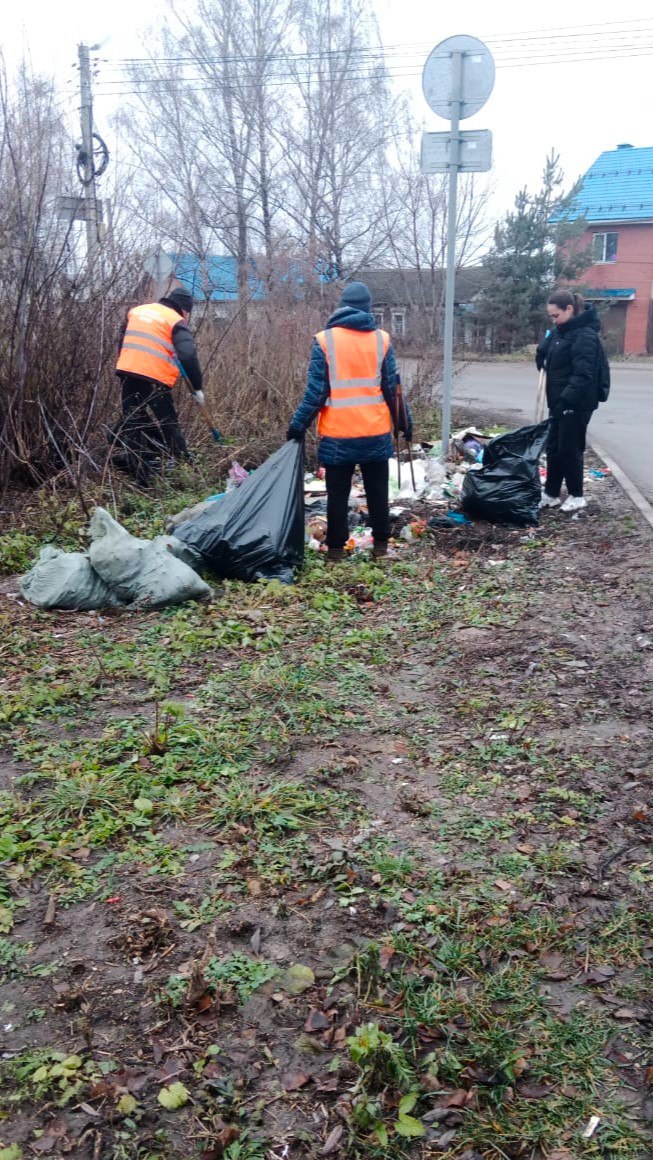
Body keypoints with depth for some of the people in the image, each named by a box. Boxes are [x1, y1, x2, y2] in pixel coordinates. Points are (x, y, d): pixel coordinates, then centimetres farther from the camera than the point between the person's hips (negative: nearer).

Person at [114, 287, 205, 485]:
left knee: (132, 425, 9)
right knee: (169, 425, 6)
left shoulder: (136, 311, 21)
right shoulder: (175, 321, 0)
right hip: (154, 378, -5)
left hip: (126, 372, 5)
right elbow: (188, 356, -11)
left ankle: (140, 478, 8)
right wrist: (197, 388, -7)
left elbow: (123, 341, 27)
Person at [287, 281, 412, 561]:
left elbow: (316, 391, -8)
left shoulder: (325, 340, -6)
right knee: (377, 490, 14)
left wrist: (298, 425, 1)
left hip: (338, 433, -2)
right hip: (376, 432, 2)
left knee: (338, 493, 8)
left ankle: (336, 547, 11)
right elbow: (392, 388, 3)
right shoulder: (381, 339, 0)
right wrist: (404, 421, 14)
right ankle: (381, 543, 19)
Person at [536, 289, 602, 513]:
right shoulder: (559, 331, 11)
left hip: (576, 404, -9)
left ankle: (576, 496, 15)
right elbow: (543, 355, 25)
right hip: (559, 401, 9)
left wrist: (566, 398, -31)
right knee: (553, 448, 13)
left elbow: (583, 375, -25)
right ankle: (551, 494, 22)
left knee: (570, 449, 0)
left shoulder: (585, 335, -18)